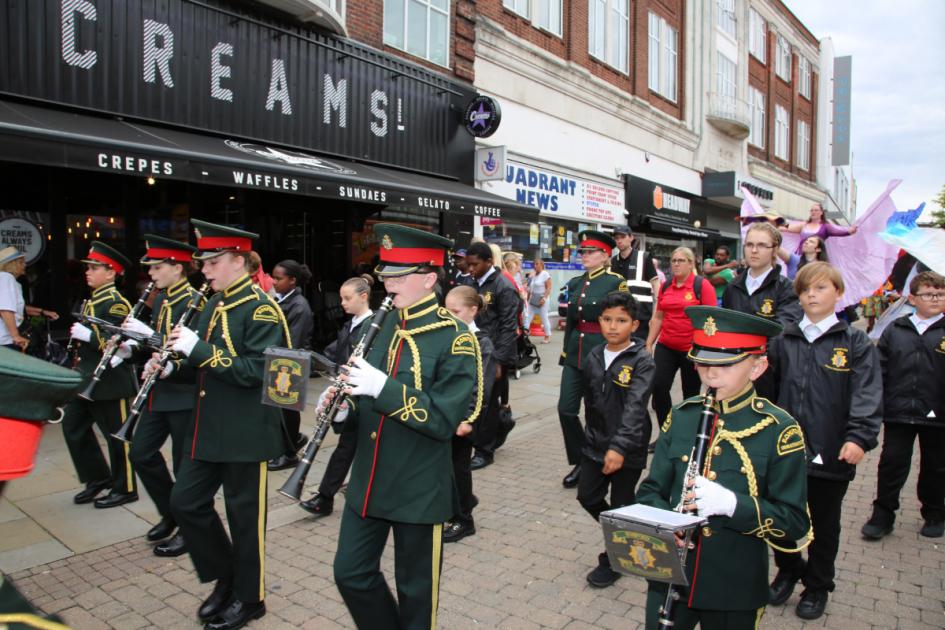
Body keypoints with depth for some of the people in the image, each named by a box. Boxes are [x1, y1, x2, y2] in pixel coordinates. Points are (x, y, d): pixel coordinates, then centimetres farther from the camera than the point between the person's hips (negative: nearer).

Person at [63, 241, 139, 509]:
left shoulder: (116, 303, -15)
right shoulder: (92, 300, 13)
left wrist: (89, 335, -27)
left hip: (110, 381, -10)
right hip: (87, 379, 10)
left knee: (116, 435, 1)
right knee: (73, 426, 13)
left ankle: (124, 489, 15)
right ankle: (98, 478, 27)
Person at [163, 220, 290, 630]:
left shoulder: (261, 309, -15)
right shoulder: (213, 306, 11)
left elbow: (256, 370, -25)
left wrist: (199, 348, -25)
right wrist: (175, 365, 0)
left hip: (247, 432, -8)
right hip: (208, 428, 9)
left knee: (244, 513, 5)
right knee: (185, 502, 12)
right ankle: (225, 577, 32)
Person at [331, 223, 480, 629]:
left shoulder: (455, 338, -15)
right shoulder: (383, 326, 4)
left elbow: (445, 421, -22)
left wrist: (384, 386, -30)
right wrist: (343, 409, -9)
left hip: (419, 488, -6)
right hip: (367, 481, 6)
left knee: (415, 586, 12)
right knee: (350, 572, 14)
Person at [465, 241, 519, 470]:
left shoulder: (504, 287, -13)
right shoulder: (477, 284, 9)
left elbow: (508, 328, -16)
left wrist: (498, 361, -18)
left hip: (494, 356, -7)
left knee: (485, 402, 1)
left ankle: (484, 451, 16)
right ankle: (502, 423, 37)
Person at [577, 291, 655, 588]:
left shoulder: (642, 361, -16)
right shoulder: (594, 356, 3)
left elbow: (635, 407, -27)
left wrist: (619, 447, -37)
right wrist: (592, 434, 15)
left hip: (627, 450, -6)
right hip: (595, 444, 6)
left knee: (621, 506, 8)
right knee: (588, 497, 12)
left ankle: (612, 560, 31)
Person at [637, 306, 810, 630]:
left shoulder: (779, 430, -11)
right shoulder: (682, 416, -1)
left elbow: (795, 524, -11)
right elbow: (650, 491, 4)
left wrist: (732, 504, -28)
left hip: (735, 590, -2)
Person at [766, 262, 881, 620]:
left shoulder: (855, 343, -3)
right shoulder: (785, 341, 6)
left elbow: (867, 395, -12)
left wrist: (859, 437, -23)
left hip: (831, 454, -2)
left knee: (824, 526, 14)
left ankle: (817, 587, 34)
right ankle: (788, 571, 38)